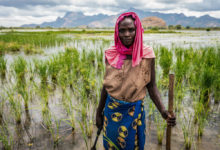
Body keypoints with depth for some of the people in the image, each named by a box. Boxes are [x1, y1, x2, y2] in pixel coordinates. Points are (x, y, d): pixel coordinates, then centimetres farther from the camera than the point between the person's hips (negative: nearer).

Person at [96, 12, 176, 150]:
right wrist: (99, 112, 9)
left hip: (134, 112, -2)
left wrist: (163, 111, -22)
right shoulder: (111, 54, -7)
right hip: (111, 110, 3)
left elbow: (151, 86, -7)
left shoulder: (146, 54, -13)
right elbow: (106, 85, 3)